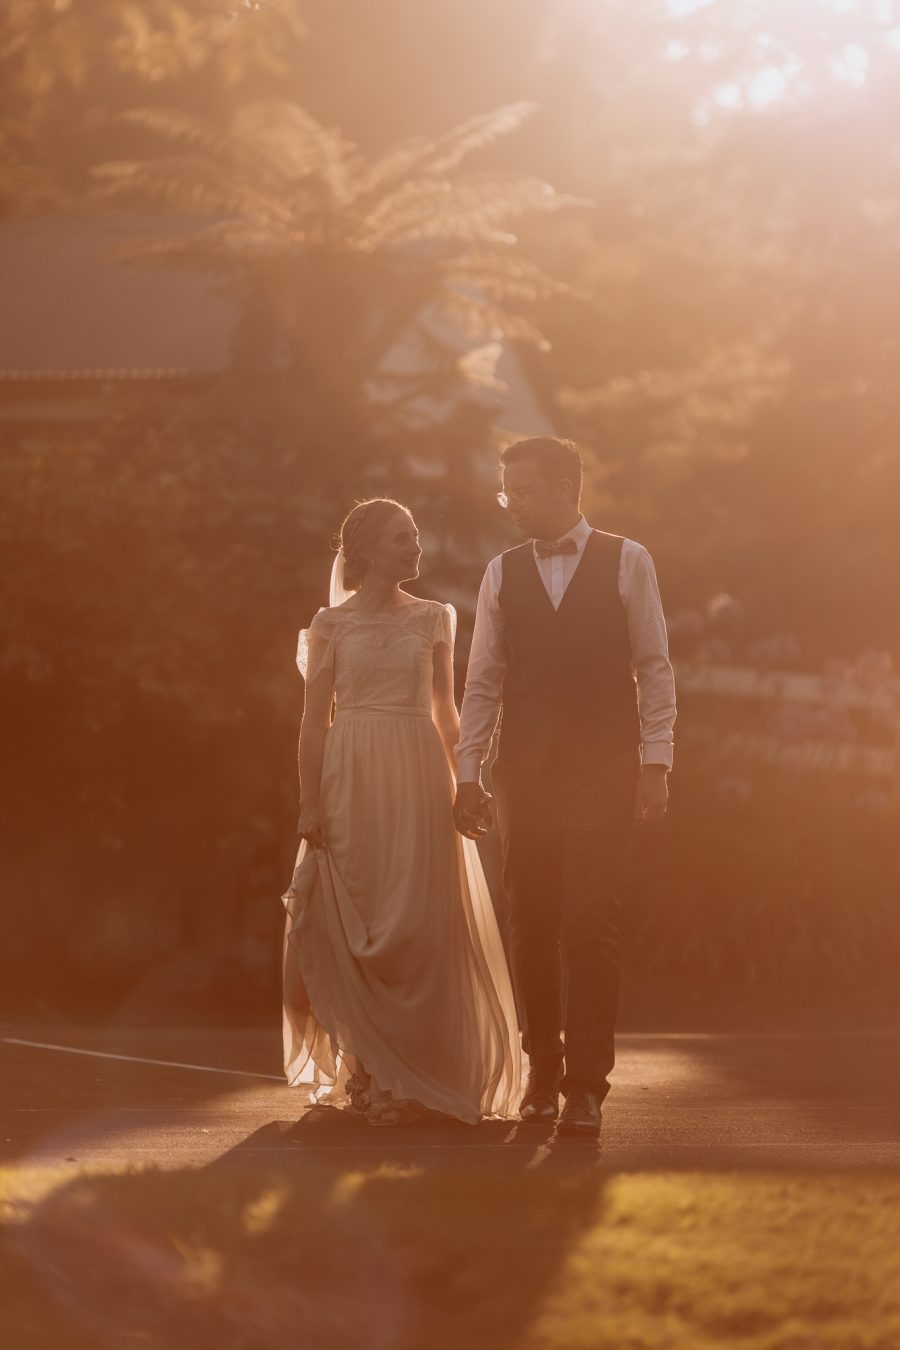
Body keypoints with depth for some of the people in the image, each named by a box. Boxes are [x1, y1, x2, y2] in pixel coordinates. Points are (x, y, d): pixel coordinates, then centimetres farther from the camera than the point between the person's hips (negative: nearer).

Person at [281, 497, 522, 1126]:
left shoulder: (433, 619, 9)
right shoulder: (331, 624, 3)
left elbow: (446, 711, 13)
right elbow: (316, 719, 2)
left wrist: (462, 784, 4)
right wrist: (310, 804, -5)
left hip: (419, 775, 1)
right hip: (352, 775, -1)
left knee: (419, 924, -3)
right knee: (353, 924, 0)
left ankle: (408, 1078, 4)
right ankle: (365, 1071, 10)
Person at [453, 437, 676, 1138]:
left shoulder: (627, 562, 3)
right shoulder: (503, 573, 10)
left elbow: (654, 666, 2)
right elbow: (483, 679, 11)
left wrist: (656, 761, -4)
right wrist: (468, 772, 6)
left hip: (601, 766, -3)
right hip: (524, 769, 3)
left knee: (591, 923, -9)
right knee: (532, 924, 3)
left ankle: (587, 1084, -7)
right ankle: (543, 1072, 13)